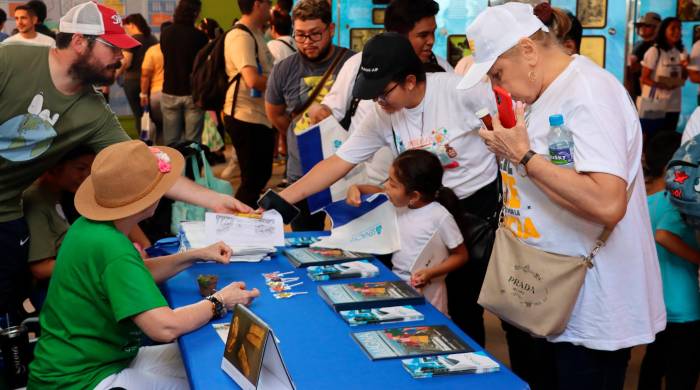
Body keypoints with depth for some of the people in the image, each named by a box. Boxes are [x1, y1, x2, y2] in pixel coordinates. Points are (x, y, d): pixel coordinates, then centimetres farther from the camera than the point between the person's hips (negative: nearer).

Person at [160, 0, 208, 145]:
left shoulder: (165, 34, 0)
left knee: (170, 141, 8)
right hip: (193, 93, -3)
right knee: (193, 142, 2)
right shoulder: (199, 36, -11)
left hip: (170, 92, 3)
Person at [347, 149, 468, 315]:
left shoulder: (440, 216, -17)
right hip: (395, 279, 6)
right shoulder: (400, 203, 1)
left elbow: (461, 255, -9)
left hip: (424, 289, -6)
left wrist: (430, 273, -21)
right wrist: (355, 188, 2)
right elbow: (377, 192, 22)